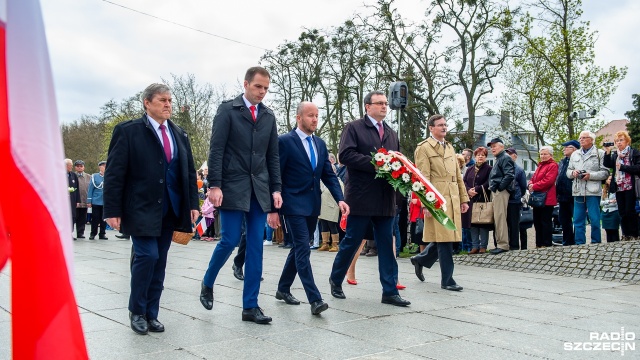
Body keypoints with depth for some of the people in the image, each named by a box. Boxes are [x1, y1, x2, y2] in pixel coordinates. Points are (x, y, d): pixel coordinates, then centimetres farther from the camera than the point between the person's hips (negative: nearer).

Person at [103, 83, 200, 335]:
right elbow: (114, 173, -7)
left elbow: (189, 172, 14)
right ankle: (136, 311, 12)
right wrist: (112, 211, -12)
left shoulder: (179, 134, 12)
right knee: (147, 256, -11)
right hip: (141, 209, -5)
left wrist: (193, 204, 5)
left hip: (169, 210, 5)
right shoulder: (128, 131, -4)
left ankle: (151, 314, 21)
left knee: (159, 262, 8)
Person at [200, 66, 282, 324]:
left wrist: (276, 189, 5)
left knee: (256, 247, 2)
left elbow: (273, 155, 13)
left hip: (259, 190, 4)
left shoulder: (269, 116, 13)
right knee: (230, 240, -6)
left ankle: (250, 306, 10)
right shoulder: (227, 110, -1)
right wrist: (214, 185, -14)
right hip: (233, 187, -4)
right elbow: (216, 150, -7)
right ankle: (207, 284, 23)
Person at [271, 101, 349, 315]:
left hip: (312, 206, 7)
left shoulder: (320, 144, 12)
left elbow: (329, 175, 10)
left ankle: (283, 289, 31)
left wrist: (340, 199, -5)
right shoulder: (285, 141, -8)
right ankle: (315, 300, -9)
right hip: (293, 205, -7)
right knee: (303, 250, -10)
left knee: (298, 248, 15)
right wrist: (272, 209, -12)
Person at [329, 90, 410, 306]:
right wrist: (374, 163, -19)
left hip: (386, 198, 6)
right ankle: (336, 280, 24)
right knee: (352, 241, 4)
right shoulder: (354, 128, 0)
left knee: (386, 245, 6)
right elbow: (345, 155, -13)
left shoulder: (392, 133, 20)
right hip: (361, 197, -5)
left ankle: (390, 291, 11)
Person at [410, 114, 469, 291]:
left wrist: (464, 198, 15)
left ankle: (420, 259, 31)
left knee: (446, 238, 10)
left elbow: (458, 176, 20)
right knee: (444, 239, -3)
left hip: (452, 199, 7)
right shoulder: (424, 148, -3)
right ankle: (447, 280, 7)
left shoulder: (450, 147, 20)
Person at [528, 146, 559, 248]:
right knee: (537, 221, 11)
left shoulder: (553, 166, -6)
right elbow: (533, 178, 19)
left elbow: (548, 181, -18)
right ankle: (539, 244, 18)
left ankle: (546, 244, 2)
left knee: (545, 221, -4)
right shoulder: (540, 165, 22)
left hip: (547, 198, -9)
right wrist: (530, 184, -3)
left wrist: (534, 186, -16)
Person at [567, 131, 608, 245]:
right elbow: (568, 171, 19)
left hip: (593, 192, -4)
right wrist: (573, 173, -3)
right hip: (578, 191, 4)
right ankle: (580, 243, 13)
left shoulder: (600, 153, 3)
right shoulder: (574, 154, 18)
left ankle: (596, 243, 9)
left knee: (594, 219, -2)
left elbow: (605, 173, -4)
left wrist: (591, 175, -16)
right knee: (578, 220, 6)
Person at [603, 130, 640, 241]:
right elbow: (607, 165, -2)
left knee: (630, 211, -6)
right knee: (622, 213, 6)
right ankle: (626, 235, 11)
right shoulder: (615, 155, 15)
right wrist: (607, 152, -12)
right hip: (619, 188, 5)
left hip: (630, 187, -5)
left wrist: (622, 167, -13)